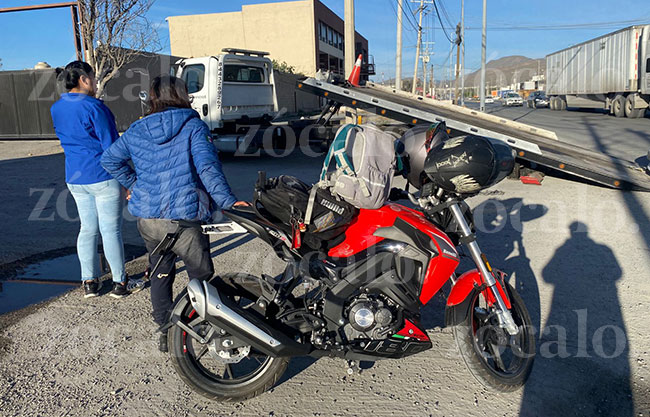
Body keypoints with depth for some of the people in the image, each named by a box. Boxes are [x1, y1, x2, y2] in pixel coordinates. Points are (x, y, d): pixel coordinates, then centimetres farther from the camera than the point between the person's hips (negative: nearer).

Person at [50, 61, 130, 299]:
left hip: (75, 178, 7)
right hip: (103, 177, -7)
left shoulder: (56, 109, 8)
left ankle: (89, 282, 19)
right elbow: (111, 145, -15)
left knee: (87, 228, 14)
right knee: (111, 230, 1)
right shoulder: (93, 107, -15)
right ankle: (119, 282, 10)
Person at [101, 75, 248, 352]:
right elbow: (207, 167, -18)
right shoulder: (193, 126, -6)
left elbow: (109, 159, 16)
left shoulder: (137, 130, 9)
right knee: (202, 276, 8)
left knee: (160, 274, 19)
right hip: (184, 217, -5)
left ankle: (165, 332, 27)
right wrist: (228, 202, -22)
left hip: (146, 219, 5)